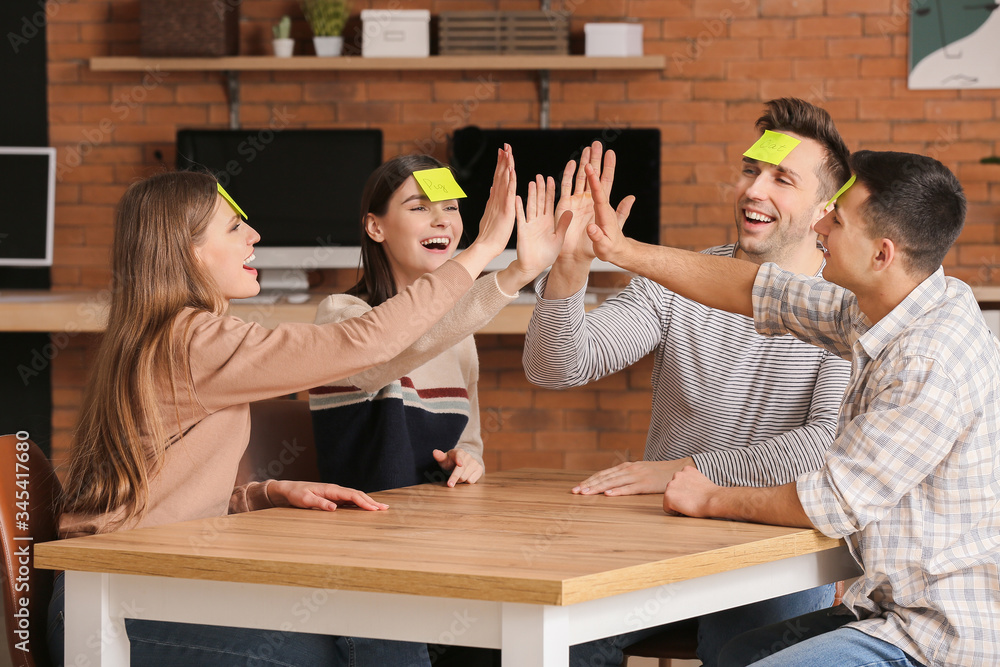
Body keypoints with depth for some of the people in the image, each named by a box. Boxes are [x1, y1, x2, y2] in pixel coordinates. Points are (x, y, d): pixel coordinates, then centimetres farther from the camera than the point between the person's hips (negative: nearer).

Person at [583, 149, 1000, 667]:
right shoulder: (881, 311, 4)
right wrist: (625, 252, 18)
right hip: (900, 610, 10)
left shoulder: (931, 363, -26)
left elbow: (834, 503, -21)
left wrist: (712, 500, -5)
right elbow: (762, 295, 17)